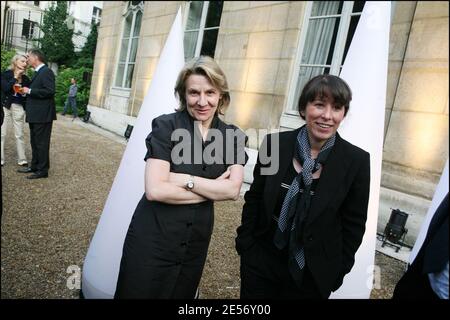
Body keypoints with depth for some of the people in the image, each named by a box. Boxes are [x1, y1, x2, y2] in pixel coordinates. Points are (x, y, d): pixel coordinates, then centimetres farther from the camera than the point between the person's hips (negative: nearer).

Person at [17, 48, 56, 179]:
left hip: (42, 115, -10)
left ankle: (43, 170, 6)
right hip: (35, 114, 10)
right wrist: (26, 90, 10)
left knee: (42, 143, -3)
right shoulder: (38, 73, 17)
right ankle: (34, 166, 26)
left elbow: (50, 91, -23)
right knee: (34, 142, 16)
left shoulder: (46, 71, -12)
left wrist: (29, 91, -16)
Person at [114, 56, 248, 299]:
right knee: (138, 293, 12)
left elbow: (233, 190, -12)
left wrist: (184, 179, -20)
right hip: (152, 238, -3)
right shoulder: (165, 126, -12)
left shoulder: (233, 136, -1)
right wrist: (213, 190, -15)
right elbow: (155, 189, -21)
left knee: (181, 294, 22)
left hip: (196, 242, 4)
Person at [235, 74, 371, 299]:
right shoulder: (274, 143, -10)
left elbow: (353, 225, -4)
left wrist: (336, 273, -2)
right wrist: (245, 245, 0)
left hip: (313, 274, -1)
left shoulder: (357, 161, -12)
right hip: (261, 262, 1)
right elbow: (253, 199, 0)